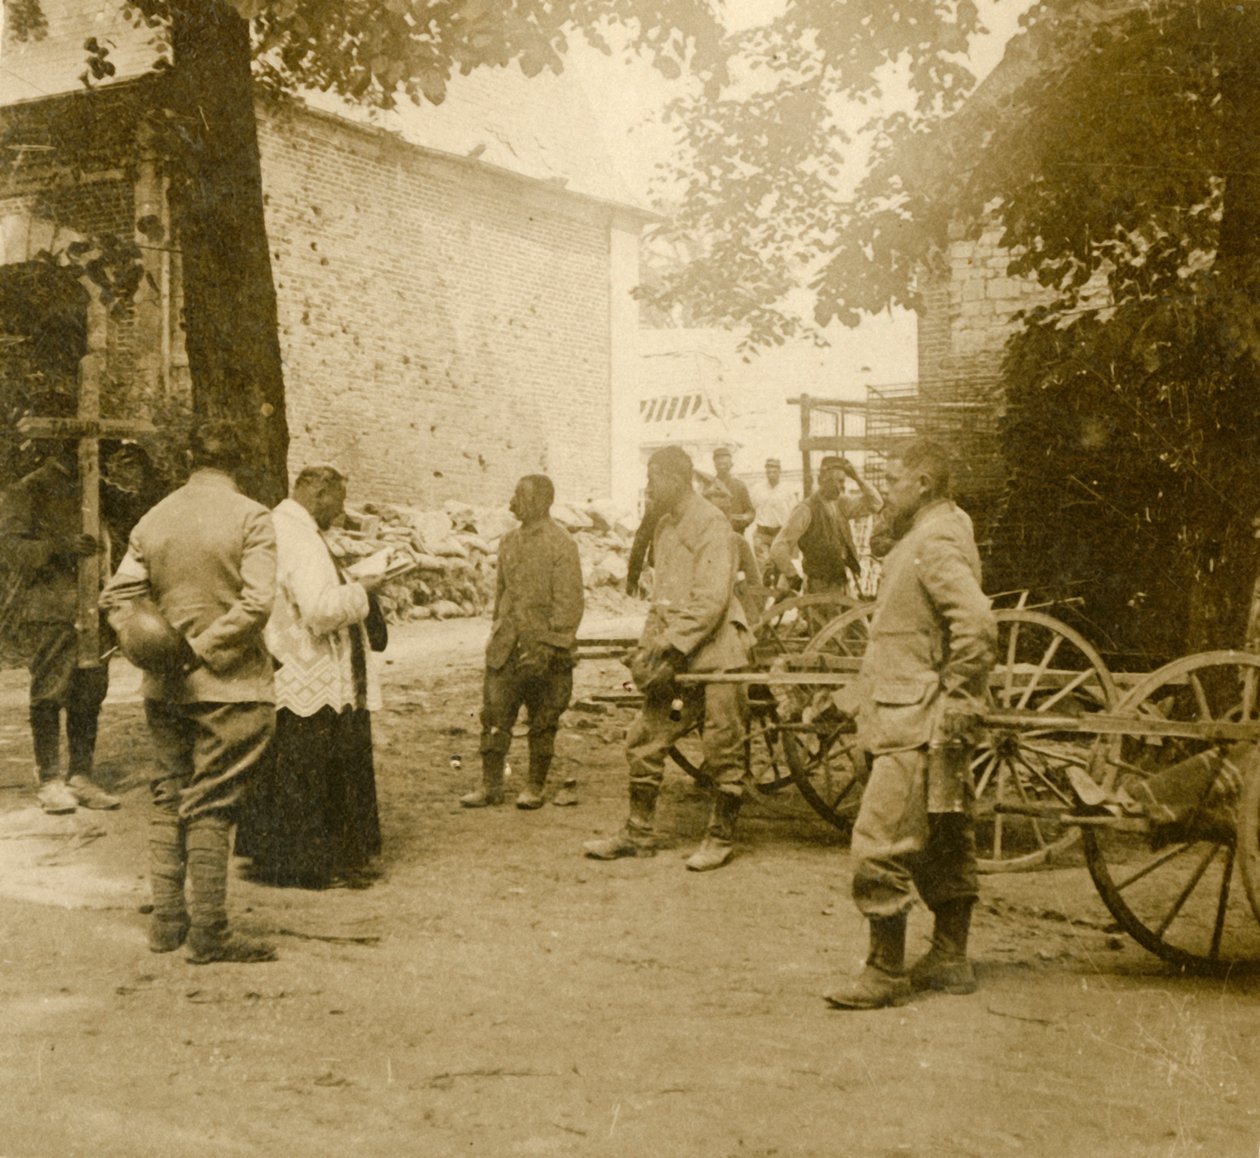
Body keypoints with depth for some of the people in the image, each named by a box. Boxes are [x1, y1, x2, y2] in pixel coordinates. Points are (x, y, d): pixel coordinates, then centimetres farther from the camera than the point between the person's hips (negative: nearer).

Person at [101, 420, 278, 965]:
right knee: (210, 804, 0)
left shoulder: (154, 518, 6)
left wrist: (145, 643, -2)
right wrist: (202, 649, -14)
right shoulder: (251, 517, -10)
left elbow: (117, 593, 4)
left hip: (164, 688, 5)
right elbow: (255, 602, -20)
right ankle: (209, 931, 7)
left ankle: (166, 919, 22)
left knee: (169, 796, 16)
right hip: (228, 685, -5)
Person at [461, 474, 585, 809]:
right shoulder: (509, 541, 10)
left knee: (543, 722, 7)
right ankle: (490, 785, 13)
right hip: (506, 649, 6)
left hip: (544, 651, -6)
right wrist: (499, 633, 15)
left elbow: (568, 603, -13)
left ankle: (536, 786, 19)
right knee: (494, 716, 4)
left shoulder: (561, 544, -10)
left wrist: (548, 647, -18)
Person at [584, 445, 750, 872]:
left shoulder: (711, 525, -13)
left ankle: (720, 839, 15)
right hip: (674, 658, 8)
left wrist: (671, 649, -21)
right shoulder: (666, 527, 14)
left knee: (722, 753, 2)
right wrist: (646, 647, 9)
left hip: (714, 656, -8)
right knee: (644, 741, 8)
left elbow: (710, 602, -19)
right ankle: (638, 833, 18)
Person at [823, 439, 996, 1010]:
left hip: (917, 726, -11)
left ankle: (885, 971, 0)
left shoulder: (936, 544, -16)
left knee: (880, 845, -7)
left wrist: (953, 703, -23)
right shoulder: (929, 537, 17)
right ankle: (949, 958, 26)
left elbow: (977, 625, -28)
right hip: (918, 721, 11)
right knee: (944, 841, 16)